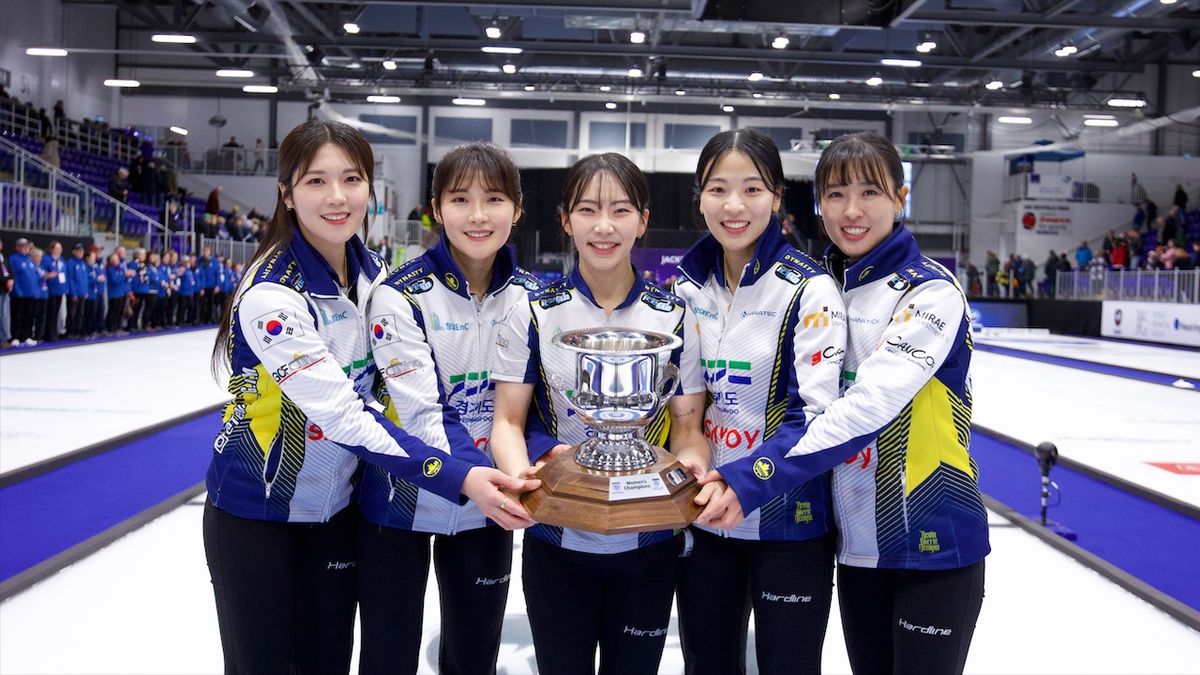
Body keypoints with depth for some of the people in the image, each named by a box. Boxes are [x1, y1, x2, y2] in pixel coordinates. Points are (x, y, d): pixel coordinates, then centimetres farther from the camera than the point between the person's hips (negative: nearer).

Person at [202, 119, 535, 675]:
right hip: (254, 511, -5)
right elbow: (344, 418, -30)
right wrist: (456, 477, -36)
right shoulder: (270, 296, -26)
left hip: (335, 508, 5)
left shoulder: (372, 272, -5)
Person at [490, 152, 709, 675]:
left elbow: (688, 428, 0)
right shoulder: (534, 313, -4)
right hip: (556, 540, 0)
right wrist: (520, 478, -25)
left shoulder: (673, 317, -2)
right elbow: (508, 420, -4)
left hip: (648, 541, 1)